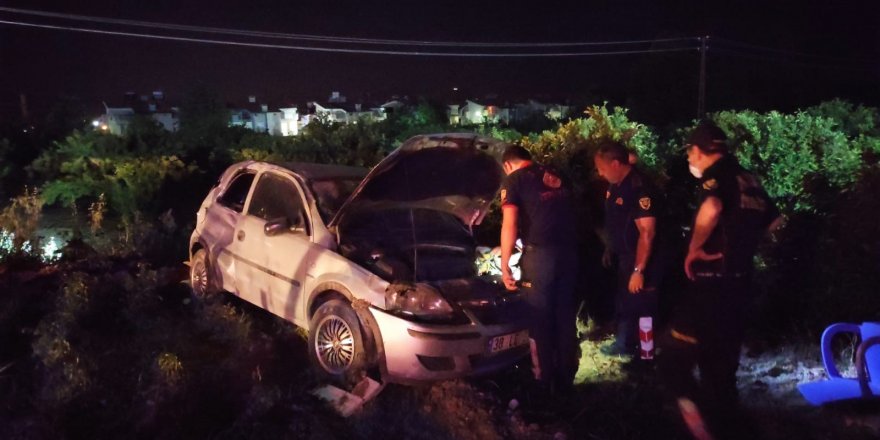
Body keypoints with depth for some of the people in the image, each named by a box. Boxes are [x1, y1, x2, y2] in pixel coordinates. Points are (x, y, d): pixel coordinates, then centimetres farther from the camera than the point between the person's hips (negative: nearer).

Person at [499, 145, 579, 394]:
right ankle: (565, 380, 23)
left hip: (539, 254, -6)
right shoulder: (556, 177, 22)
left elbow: (510, 225, -8)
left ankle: (546, 383, 11)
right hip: (568, 251, 6)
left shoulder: (514, 179, 3)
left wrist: (505, 265, -5)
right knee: (565, 318, 14)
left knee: (540, 321, 5)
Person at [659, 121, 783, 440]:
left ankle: (694, 404, -25)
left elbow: (711, 209, -34)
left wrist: (694, 249, -20)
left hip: (714, 282, -8)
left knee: (675, 359, -5)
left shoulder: (716, 173, -11)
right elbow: (773, 220, 30)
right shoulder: (746, 178, 14)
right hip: (740, 280, 8)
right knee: (722, 365, 17)